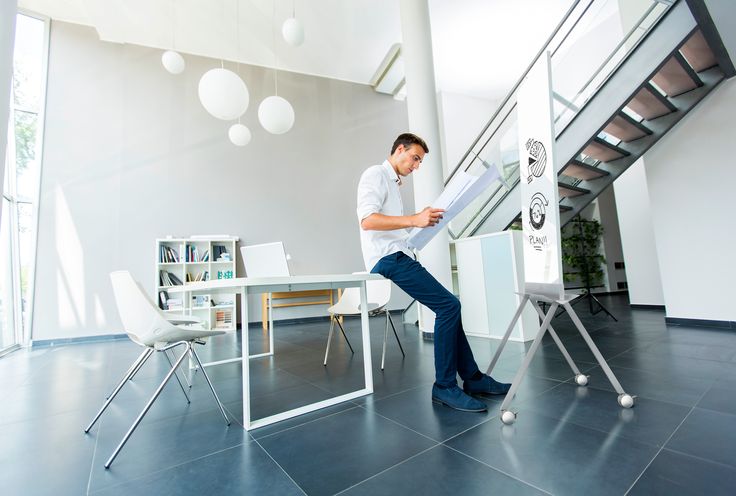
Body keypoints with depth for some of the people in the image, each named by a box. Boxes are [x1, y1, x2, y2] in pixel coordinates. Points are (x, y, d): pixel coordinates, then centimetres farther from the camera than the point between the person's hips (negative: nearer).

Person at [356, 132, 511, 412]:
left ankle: (472, 378, 13)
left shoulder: (392, 182, 27)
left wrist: (421, 222, 14)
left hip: (398, 255, 10)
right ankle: (445, 386, -6)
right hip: (388, 257, -10)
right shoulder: (375, 174, -3)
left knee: (448, 307, 5)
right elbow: (367, 220, -19)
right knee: (448, 305, -17)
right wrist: (413, 220, -25)